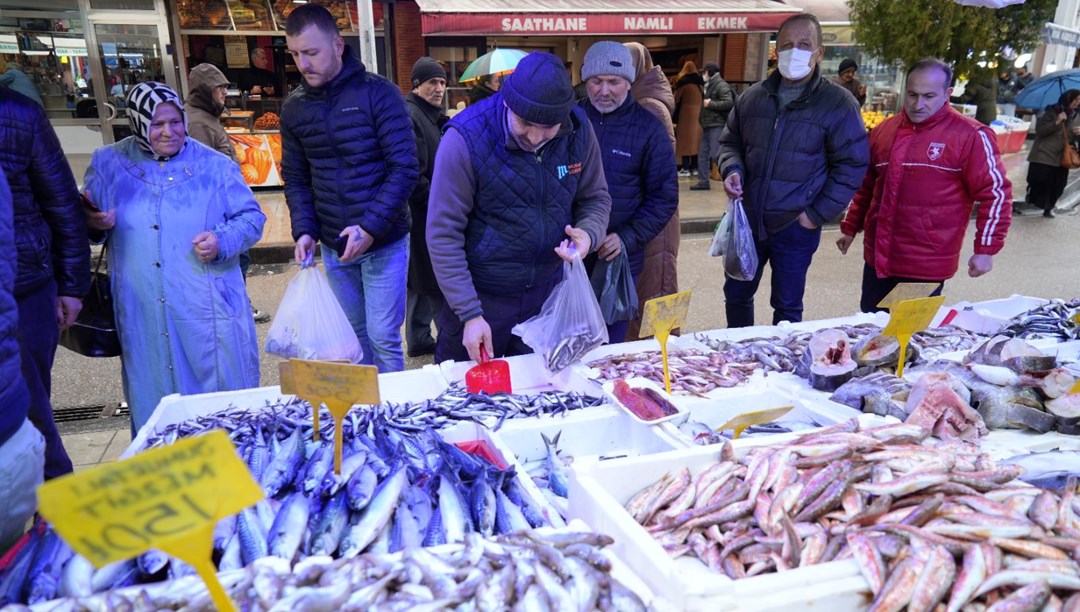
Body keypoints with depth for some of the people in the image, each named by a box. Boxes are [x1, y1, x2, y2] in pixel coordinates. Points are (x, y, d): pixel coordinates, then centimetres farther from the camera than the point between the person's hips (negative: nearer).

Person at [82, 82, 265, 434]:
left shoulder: (214, 166, 3)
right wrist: (92, 223, -5)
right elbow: (85, 218, 18)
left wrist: (222, 240, -15)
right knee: (154, 402, 10)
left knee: (226, 405, 5)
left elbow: (251, 217, 4)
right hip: (142, 314, 2)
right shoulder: (108, 164, 9)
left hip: (209, 312, -1)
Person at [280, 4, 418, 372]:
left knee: (382, 337, 1)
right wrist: (304, 231, -6)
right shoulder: (294, 108, 5)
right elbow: (295, 179, 10)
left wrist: (371, 227, -21)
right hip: (333, 246, 4)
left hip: (384, 242, -4)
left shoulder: (378, 93, -10)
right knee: (353, 335, 15)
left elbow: (404, 168, -14)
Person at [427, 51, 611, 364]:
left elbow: (596, 198, 5)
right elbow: (443, 235, -18)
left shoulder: (579, 130, -10)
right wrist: (470, 314, -20)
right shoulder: (465, 139, -22)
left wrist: (588, 233, -18)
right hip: (482, 296, -3)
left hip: (549, 291, 3)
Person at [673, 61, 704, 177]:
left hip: (686, 113, -5)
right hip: (698, 113, 5)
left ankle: (686, 168, -3)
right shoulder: (701, 82, 8)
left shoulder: (682, 82, -5)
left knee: (685, 139, -1)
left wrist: (674, 117, 9)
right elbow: (703, 98, 11)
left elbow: (676, 100, -1)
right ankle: (694, 167, 13)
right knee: (695, 138, 11)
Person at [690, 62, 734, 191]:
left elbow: (729, 103, -21)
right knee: (703, 153, 10)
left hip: (717, 125, -10)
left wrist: (710, 104, -17)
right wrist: (705, 103, 5)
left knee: (716, 154, -13)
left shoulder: (721, 85, -10)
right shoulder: (710, 85, 19)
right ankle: (703, 182, 16)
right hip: (708, 125, 10)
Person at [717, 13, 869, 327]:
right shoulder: (752, 97, 5)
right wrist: (732, 169, -7)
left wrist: (817, 214, -11)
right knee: (736, 294, 17)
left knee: (787, 306, 11)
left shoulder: (838, 104, -7)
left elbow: (851, 165, -6)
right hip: (746, 219, 4)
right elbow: (730, 141, 16)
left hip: (795, 227, -4)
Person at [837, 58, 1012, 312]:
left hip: (927, 267, -5)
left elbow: (995, 192, -7)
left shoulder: (971, 136, -7)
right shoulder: (884, 130, 9)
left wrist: (986, 249, -11)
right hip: (878, 258, 5)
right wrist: (850, 228, 19)